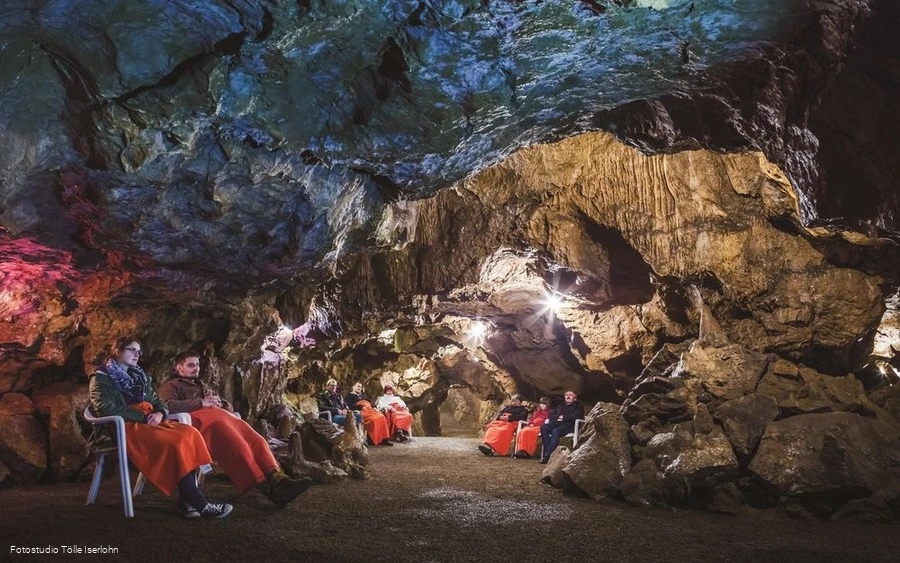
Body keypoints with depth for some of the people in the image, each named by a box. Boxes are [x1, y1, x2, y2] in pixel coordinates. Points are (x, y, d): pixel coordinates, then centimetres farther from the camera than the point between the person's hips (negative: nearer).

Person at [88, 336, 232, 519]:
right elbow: (107, 409, -9)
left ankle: (187, 500, -34)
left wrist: (159, 413, -3)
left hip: (149, 423, 7)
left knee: (189, 433, -27)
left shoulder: (139, 376, 27)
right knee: (175, 442, -33)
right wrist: (143, 417, -15)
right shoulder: (101, 378, 7)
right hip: (124, 428, -6)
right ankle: (198, 504, -33)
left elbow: (158, 402, 22)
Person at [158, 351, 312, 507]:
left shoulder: (202, 386, 39)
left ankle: (277, 479, -47)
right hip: (195, 419, -6)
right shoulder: (171, 386, 19)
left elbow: (229, 407, 33)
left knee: (253, 438, -26)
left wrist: (219, 403, 9)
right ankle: (266, 487, -51)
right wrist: (201, 403, -8)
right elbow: (168, 406, -6)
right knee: (233, 442, -38)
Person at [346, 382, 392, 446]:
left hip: (370, 410, 7)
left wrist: (374, 407, 5)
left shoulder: (362, 395, 35)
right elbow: (350, 406, -5)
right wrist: (361, 407, -15)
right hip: (361, 411, -7)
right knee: (374, 419, -34)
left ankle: (384, 439, -27)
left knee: (381, 417, -23)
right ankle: (375, 440, -28)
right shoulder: (350, 396, 13)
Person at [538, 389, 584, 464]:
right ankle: (547, 451, -34)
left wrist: (563, 418, -1)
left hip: (569, 425, -5)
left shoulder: (578, 407, 20)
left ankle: (547, 456, -41)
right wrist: (558, 417, 1)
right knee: (544, 427, -28)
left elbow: (576, 417, -1)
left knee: (555, 431, -37)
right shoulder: (561, 406, 34)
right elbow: (551, 415, 23)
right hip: (556, 424, 5)